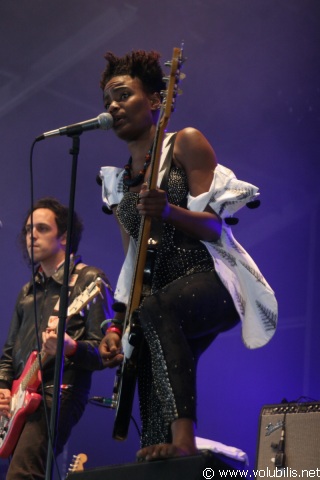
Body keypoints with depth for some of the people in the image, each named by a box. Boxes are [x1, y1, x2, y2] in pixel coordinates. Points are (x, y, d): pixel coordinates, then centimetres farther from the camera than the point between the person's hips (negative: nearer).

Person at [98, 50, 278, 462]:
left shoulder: (185, 144, 1)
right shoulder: (119, 181, 20)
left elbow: (213, 225, -8)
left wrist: (167, 211, -28)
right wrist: (116, 325, 7)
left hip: (211, 280, -6)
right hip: (161, 295, 7)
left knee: (153, 309, -40)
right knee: (153, 426, -6)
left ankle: (185, 439, -45)